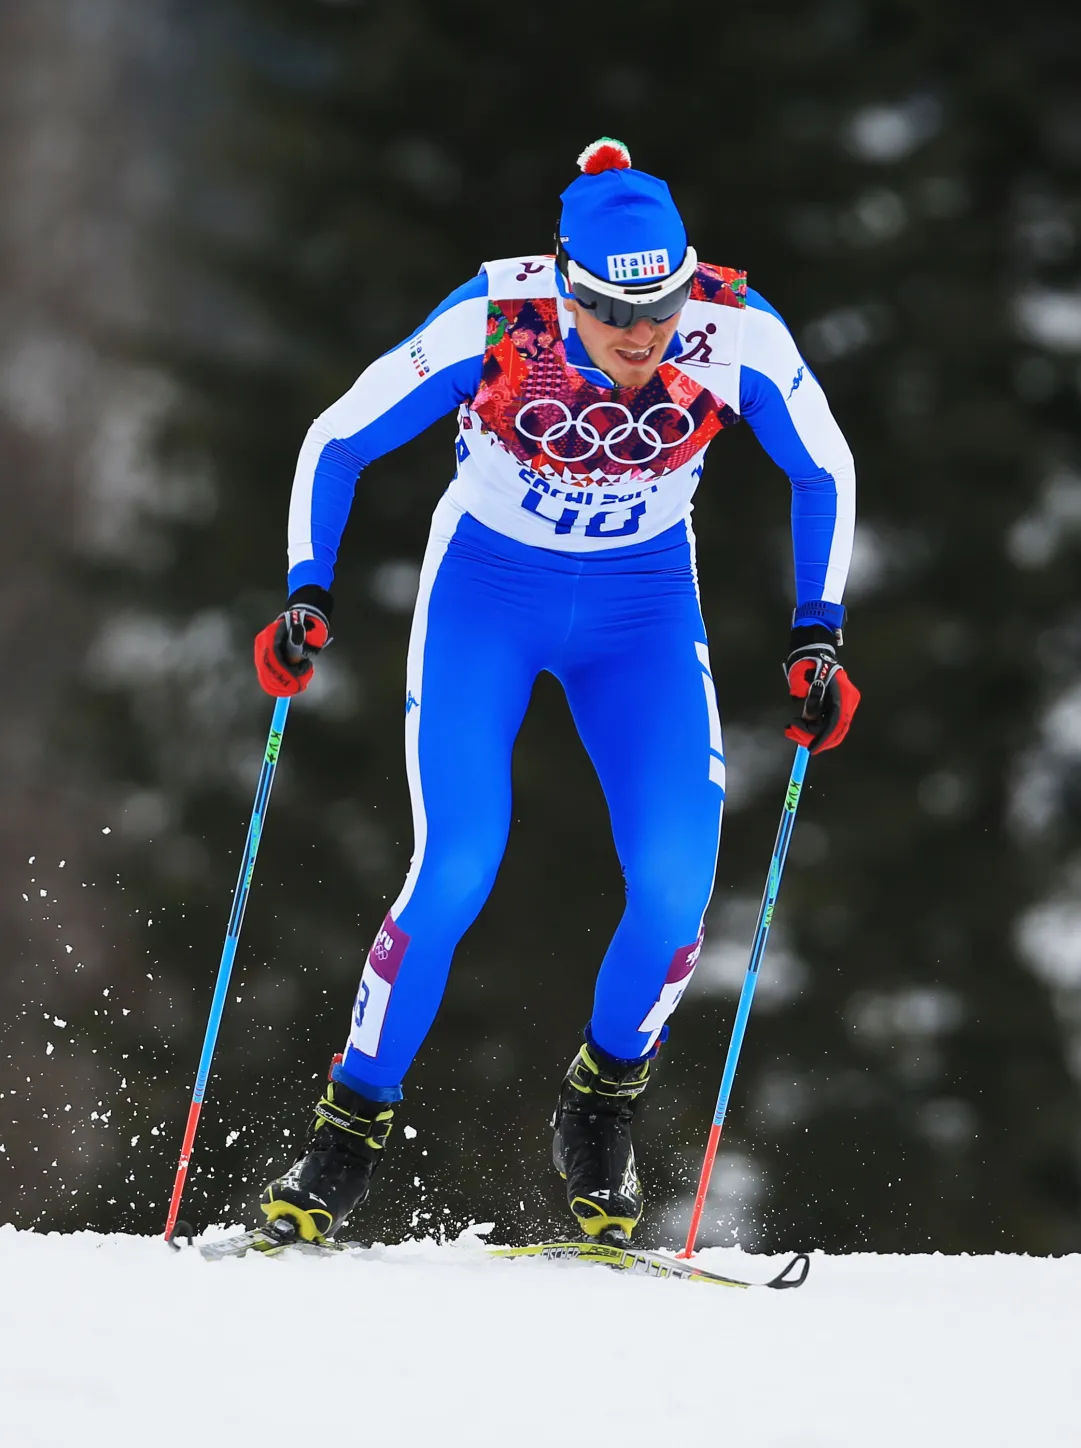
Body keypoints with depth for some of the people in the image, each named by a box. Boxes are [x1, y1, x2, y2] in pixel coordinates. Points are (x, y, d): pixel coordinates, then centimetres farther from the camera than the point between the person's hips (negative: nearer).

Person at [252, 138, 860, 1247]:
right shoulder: (493, 324, -28)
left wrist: (815, 636, -9)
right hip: (485, 591, -2)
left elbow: (824, 470, -4)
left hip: (644, 606, 2)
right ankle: (350, 1129, 1)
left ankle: (599, 1109, 11)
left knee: (676, 883, -16)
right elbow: (336, 444, -14)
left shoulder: (736, 334, -24)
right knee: (455, 875, -18)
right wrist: (306, 595, -24)